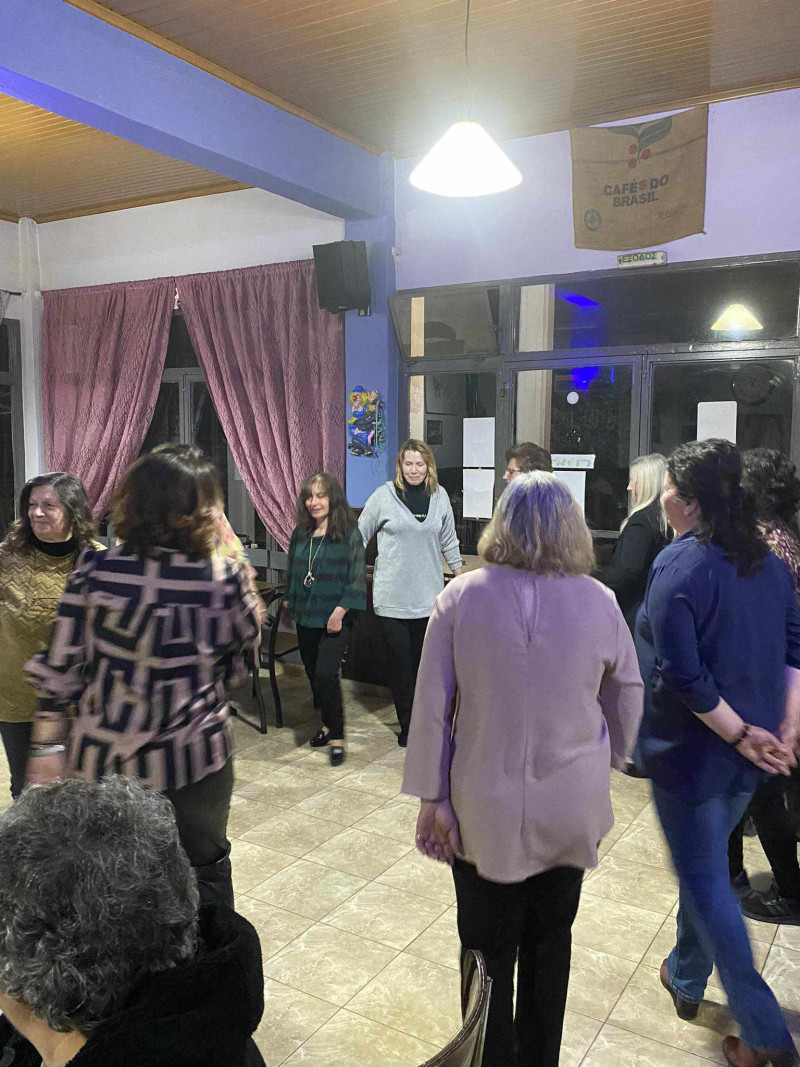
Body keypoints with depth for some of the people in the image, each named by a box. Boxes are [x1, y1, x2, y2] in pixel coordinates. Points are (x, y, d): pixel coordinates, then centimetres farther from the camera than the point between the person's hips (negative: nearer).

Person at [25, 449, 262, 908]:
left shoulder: (94, 572, -12)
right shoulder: (223, 577, -15)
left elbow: (59, 668, -7)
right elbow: (250, 637, 4)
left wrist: (48, 746, 3)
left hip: (105, 760, 1)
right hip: (196, 757, -1)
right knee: (207, 867, 23)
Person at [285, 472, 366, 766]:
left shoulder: (349, 533, -9)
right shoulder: (300, 533, 7)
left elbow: (357, 576, -12)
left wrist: (341, 610, -18)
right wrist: (290, 603, 15)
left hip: (333, 619, -6)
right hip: (305, 617, 6)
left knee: (325, 675, -14)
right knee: (313, 674, 14)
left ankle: (337, 737, 1)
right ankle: (328, 724, 34)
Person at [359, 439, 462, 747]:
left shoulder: (439, 497, 5)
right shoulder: (384, 496, -4)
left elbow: (449, 540, 17)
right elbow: (360, 536, 5)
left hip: (429, 596, 3)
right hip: (393, 597, -3)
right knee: (402, 664, 1)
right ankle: (407, 727, 16)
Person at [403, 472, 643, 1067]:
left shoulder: (461, 597, -12)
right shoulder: (599, 602, -8)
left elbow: (432, 707, -10)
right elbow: (628, 697, 5)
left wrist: (433, 798, -1)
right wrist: (609, 763, 21)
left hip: (484, 810, -1)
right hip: (570, 809, 2)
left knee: (489, 950, 16)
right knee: (550, 939, 22)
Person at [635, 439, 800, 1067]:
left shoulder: (679, 564, -21)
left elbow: (682, 673, -26)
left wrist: (740, 733, -16)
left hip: (691, 749, -7)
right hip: (748, 753, 7)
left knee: (705, 881, 9)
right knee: (705, 864, 25)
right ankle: (686, 977, 43)